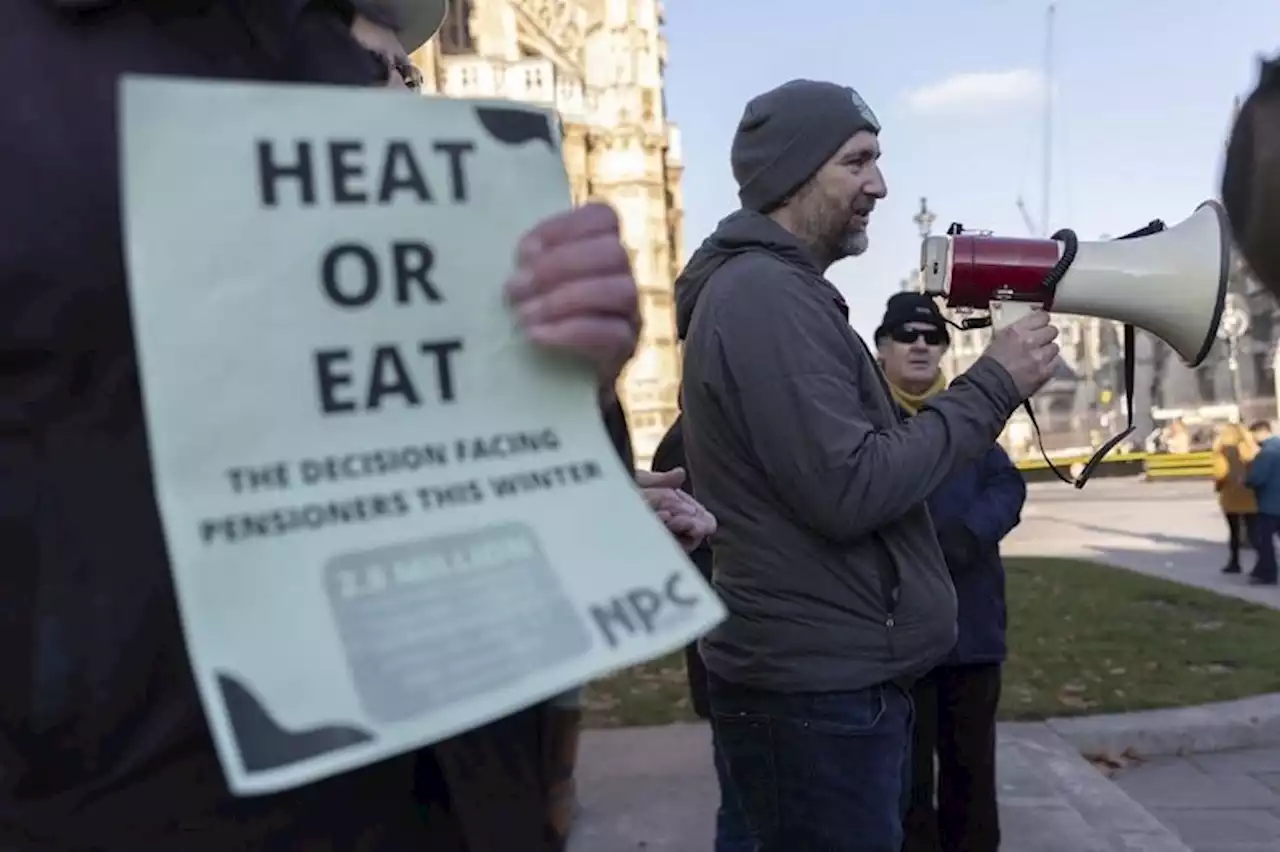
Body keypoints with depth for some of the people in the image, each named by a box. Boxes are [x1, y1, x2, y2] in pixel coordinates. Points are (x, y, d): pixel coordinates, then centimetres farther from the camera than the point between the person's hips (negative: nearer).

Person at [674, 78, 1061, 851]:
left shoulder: (776, 289, 15)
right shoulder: (765, 294, -18)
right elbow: (851, 490, -24)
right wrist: (994, 386, -16)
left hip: (836, 676, 10)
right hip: (818, 693, -10)